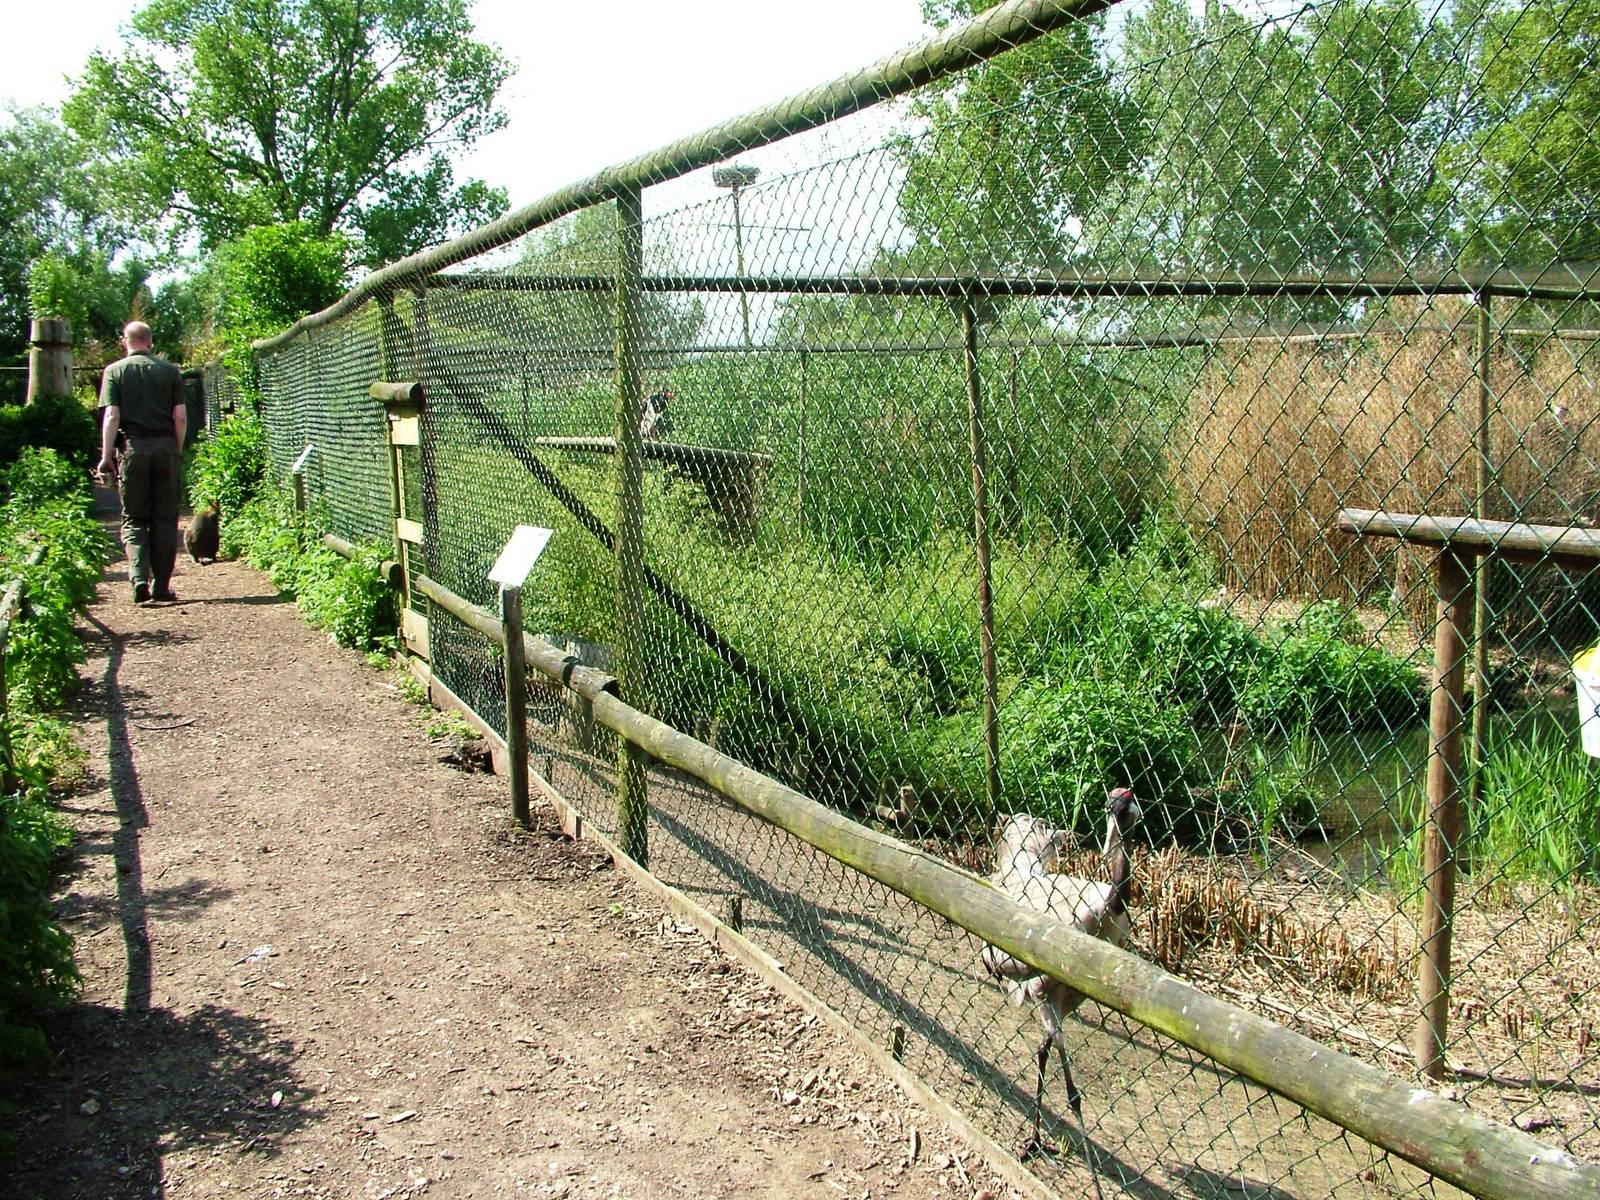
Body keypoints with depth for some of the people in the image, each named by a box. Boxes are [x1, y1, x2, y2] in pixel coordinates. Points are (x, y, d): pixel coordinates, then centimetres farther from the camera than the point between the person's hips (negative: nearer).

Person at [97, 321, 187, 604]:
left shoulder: (115, 371, 3)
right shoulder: (170, 370, 6)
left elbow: (112, 416, -5)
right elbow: (181, 417, 1)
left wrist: (106, 457, -4)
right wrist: (177, 452, 11)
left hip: (134, 447, -1)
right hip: (165, 446, 1)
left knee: (134, 519, 7)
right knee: (165, 520, 6)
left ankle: (139, 578, -11)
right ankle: (162, 587, 8)